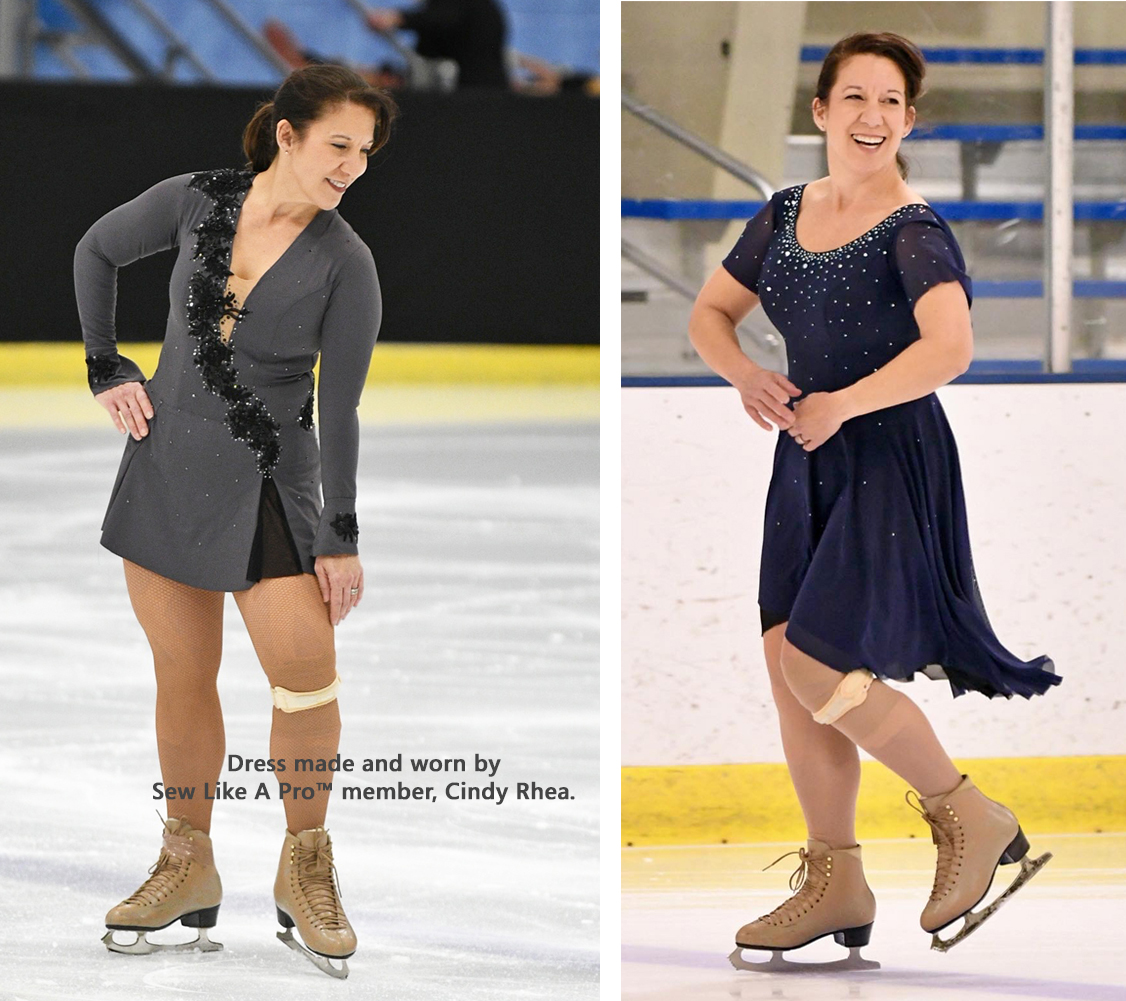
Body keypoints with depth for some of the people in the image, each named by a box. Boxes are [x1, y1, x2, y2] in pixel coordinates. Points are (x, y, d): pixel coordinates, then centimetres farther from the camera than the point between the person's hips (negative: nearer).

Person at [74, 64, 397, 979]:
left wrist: (341, 540, -8)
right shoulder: (197, 202, -4)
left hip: (267, 484, -3)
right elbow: (97, 251, 14)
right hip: (166, 466, 3)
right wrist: (106, 370, 8)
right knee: (184, 679, 7)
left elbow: (341, 412, -8)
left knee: (306, 672, -16)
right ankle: (188, 869, 19)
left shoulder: (345, 265, -10)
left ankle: (306, 869, 1)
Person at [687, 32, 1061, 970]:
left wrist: (841, 405, -26)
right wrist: (746, 375, -4)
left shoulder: (914, 231, -13)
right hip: (807, 466, 7)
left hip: (892, 461, -7)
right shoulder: (787, 213, 8)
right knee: (790, 666, 4)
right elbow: (711, 311, 17)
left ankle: (972, 818, 5)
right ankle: (834, 883, 15)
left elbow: (950, 344, -29)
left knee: (816, 665, -13)